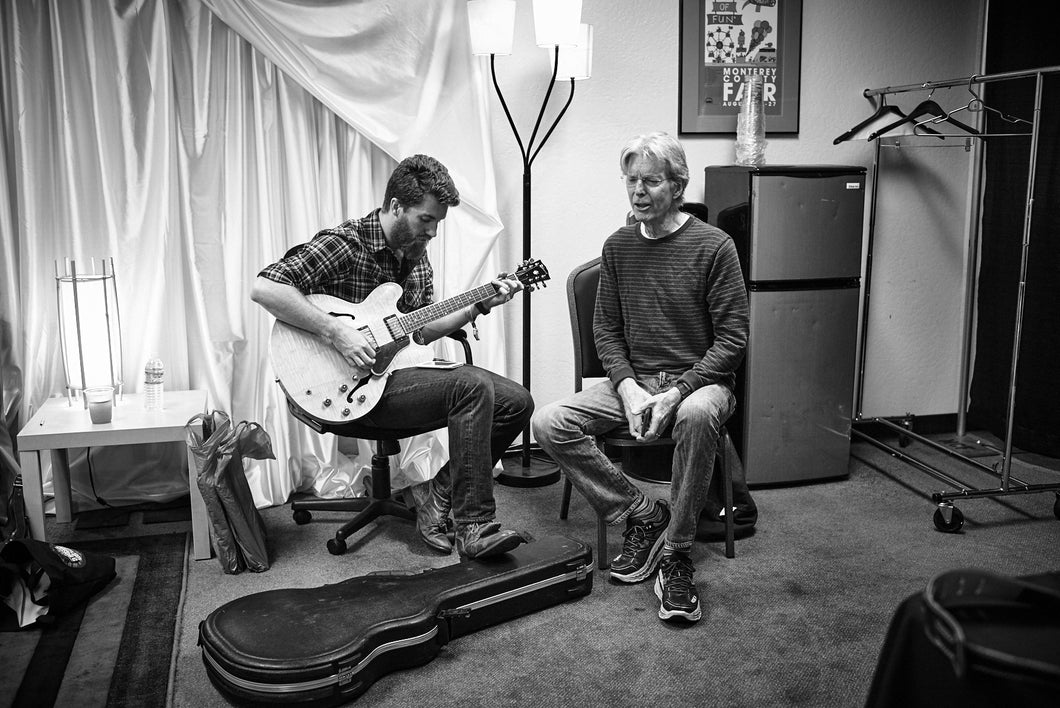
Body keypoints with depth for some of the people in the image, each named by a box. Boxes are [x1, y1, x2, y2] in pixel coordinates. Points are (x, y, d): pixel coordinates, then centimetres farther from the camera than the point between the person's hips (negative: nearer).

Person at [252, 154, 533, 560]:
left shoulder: (416, 256, 12)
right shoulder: (345, 244, -14)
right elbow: (264, 288, -24)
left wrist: (479, 306, 6)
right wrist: (335, 331, -28)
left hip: (401, 368, 9)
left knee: (516, 402, -3)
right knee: (472, 386, -28)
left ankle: (439, 500, 1)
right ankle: (474, 527, -22)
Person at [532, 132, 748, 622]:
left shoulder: (713, 246, -7)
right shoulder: (618, 246, 7)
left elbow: (732, 338, -9)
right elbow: (606, 329, 8)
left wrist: (676, 393, -20)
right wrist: (627, 387, -10)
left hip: (698, 380, -4)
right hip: (633, 380, 4)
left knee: (697, 415, -40)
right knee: (548, 424, -18)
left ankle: (676, 552, -21)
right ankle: (642, 513, -4)